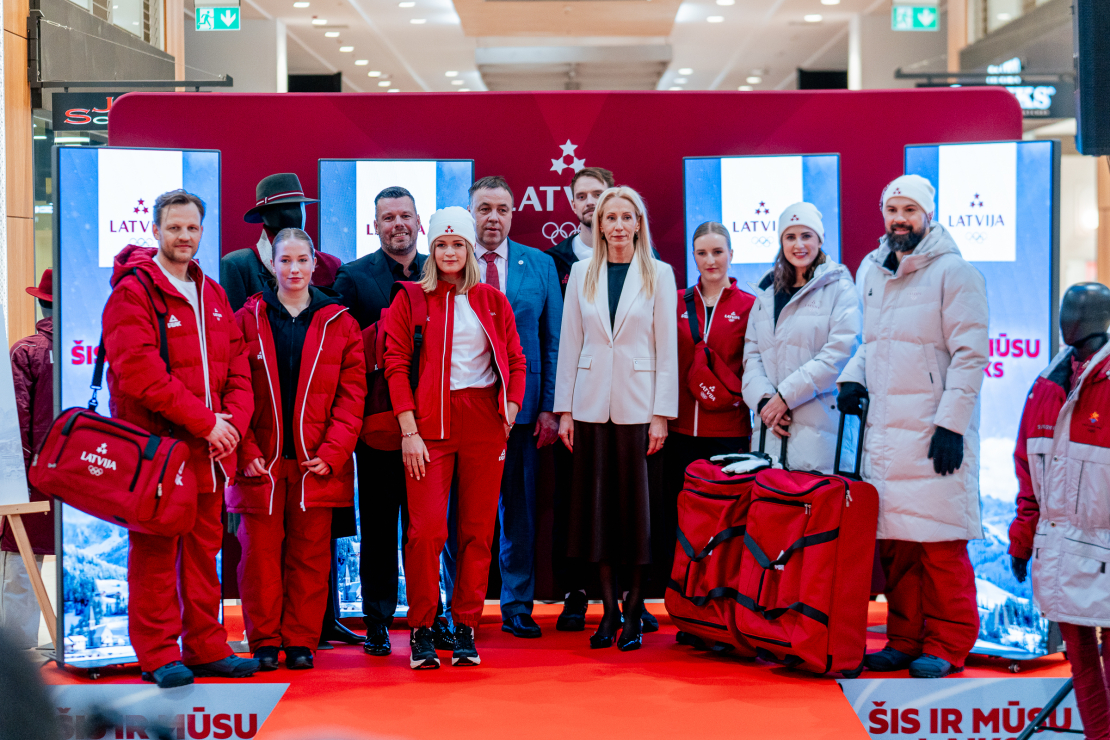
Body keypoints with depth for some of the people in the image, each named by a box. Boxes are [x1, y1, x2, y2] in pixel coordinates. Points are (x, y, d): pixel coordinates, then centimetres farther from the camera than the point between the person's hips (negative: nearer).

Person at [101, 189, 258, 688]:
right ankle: (158, 656, 6)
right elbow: (140, 372, -18)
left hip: (210, 449, 7)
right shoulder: (133, 291, -8)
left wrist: (233, 423, -5)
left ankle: (206, 648, 19)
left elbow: (237, 368, 14)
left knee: (203, 550, 11)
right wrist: (205, 421, -17)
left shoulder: (212, 295, 16)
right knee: (155, 552, -1)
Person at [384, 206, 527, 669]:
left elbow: (516, 360, 14)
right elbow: (396, 365, 1)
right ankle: (421, 630, 2)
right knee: (427, 529, -9)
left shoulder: (492, 301, 12)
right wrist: (409, 431, -7)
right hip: (431, 421, -2)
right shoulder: (410, 300, 6)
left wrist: (511, 411, -1)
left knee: (478, 529, 3)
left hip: (484, 422, 2)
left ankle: (466, 629, 11)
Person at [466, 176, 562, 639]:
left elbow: (552, 341, 7)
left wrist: (550, 406, -1)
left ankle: (517, 607, 17)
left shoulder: (541, 265, 8)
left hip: (521, 406, 1)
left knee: (520, 510, 7)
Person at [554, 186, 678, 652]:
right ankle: (608, 609, 11)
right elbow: (569, 343, 8)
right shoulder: (582, 273, 8)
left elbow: (666, 348, 0)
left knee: (637, 504, 0)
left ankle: (634, 612, 7)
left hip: (638, 404, -2)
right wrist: (564, 409, 3)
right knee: (597, 504, 3)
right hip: (592, 403, 2)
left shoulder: (658, 274, 2)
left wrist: (662, 414, -6)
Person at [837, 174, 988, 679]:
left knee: (940, 542, -5)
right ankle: (906, 639, 15)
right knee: (892, 539, 7)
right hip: (882, 429, 6)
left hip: (933, 429, -6)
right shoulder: (872, 271, 15)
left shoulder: (954, 272, -5)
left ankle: (948, 645, 4)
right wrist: (853, 377, 7)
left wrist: (951, 423, -15)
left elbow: (971, 354, -9)